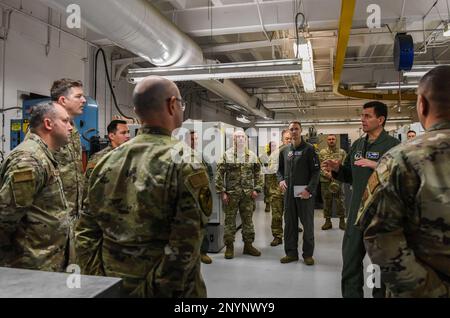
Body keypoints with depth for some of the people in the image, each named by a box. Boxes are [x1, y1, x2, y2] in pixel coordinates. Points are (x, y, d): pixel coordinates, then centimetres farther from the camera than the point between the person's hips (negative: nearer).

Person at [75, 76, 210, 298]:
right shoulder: (185, 162, -16)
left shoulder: (108, 161, 0)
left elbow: (85, 233, 3)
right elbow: (185, 245, -22)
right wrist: (163, 289, -11)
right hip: (165, 289, -4)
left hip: (113, 287, 5)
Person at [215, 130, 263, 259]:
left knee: (248, 220, 10)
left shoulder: (252, 156, 7)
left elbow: (258, 174, 11)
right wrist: (221, 192, -8)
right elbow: (219, 174, -4)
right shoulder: (227, 155, -2)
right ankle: (229, 246, 16)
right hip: (231, 194, -2)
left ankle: (248, 245, 24)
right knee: (230, 220, 4)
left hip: (248, 194, 3)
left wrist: (257, 189, 1)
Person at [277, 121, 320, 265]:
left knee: (307, 223, 4)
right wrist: (281, 180, -1)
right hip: (289, 192, 5)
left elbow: (316, 171, -9)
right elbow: (280, 169, 20)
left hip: (305, 192, -5)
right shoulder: (285, 151, 11)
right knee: (290, 223, 10)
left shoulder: (309, 149, -4)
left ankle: (308, 254, 16)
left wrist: (310, 189, -18)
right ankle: (291, 252, 21)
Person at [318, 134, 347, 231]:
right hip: (325, 181, 1)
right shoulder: (322, 153, 5)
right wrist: (326, 173, -15)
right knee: (326, 202, 7)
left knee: (340, 201, 2)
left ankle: (342, 221, 13)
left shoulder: (342, 152, 4)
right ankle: (328, 221, 17)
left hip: (339, 181, -1)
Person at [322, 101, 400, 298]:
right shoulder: (357, 145, 11)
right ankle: (351, 294, 31)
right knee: (350, 260, 15)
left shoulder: (393, 145, -10)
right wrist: (337, 169, -2)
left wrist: (377, 166, -32)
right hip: (357, 212, 6)